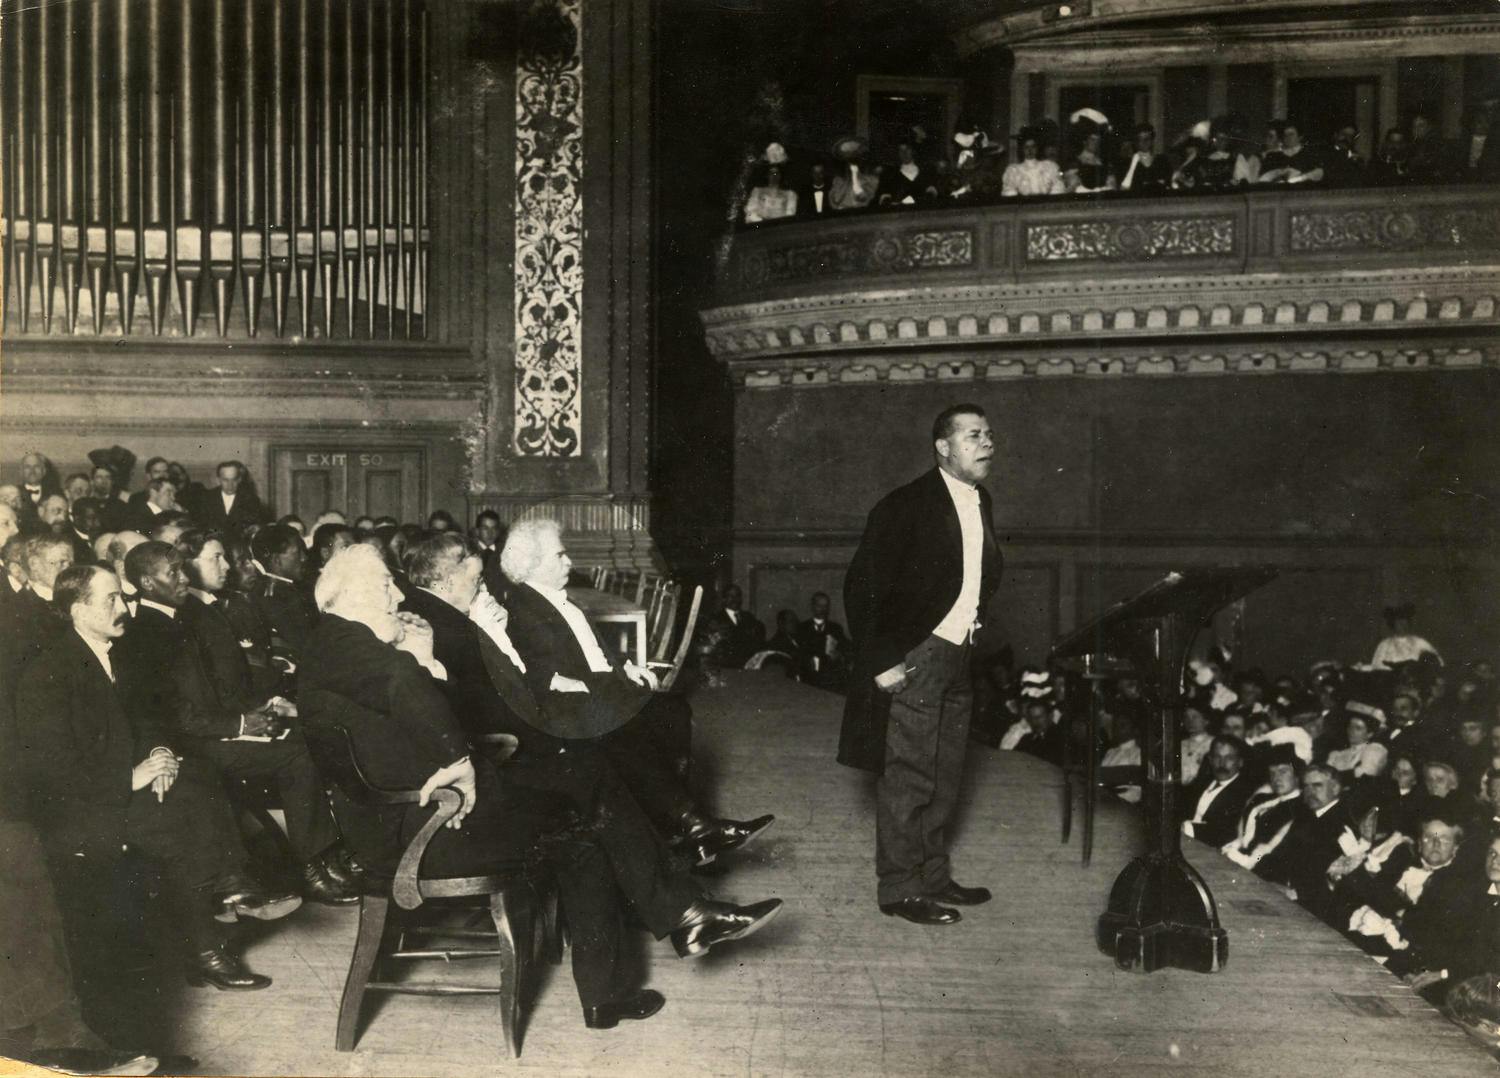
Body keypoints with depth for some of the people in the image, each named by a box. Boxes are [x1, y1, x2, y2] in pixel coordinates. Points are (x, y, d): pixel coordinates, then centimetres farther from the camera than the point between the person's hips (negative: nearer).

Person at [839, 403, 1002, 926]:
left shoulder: (980, 502, 10)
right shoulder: (906, 506, -14)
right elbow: (863, 586, -15)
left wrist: (970, 628, 12)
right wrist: (881, 661, -17)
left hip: (956, 659, 8)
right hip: (913, 661, -8)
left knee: (944, 779, 15)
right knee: (908, 779, -3)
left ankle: (933, 877, 26)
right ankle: (899, 889, 6)